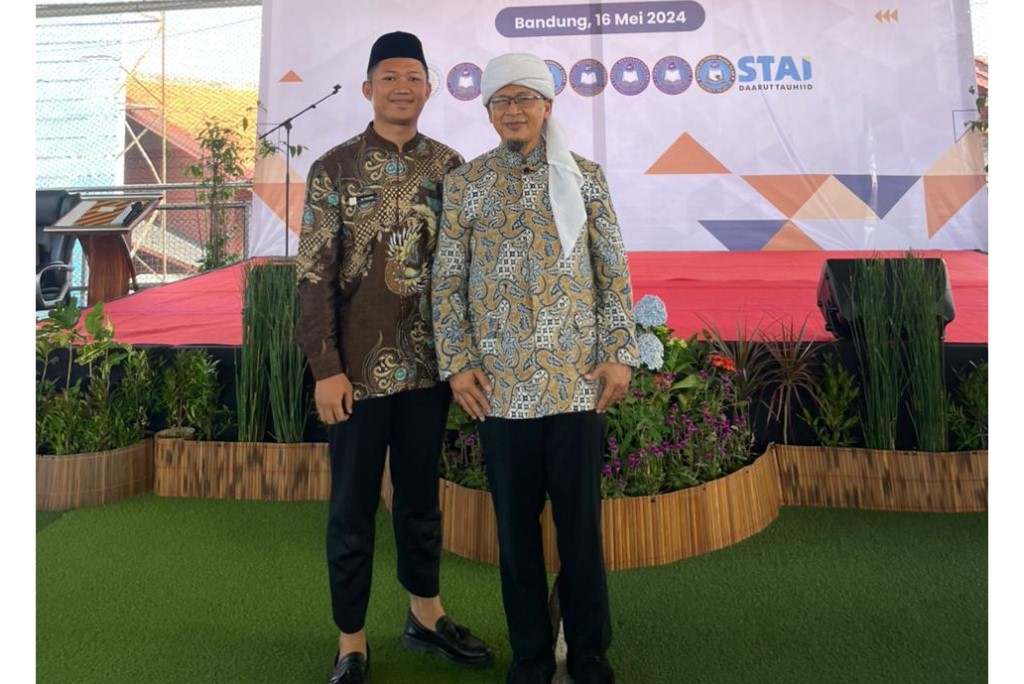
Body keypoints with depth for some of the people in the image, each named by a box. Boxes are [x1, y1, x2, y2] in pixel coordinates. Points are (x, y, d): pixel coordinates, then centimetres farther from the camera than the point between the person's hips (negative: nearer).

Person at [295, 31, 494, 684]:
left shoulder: (450, 165, 7)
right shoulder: (335, 168, 0)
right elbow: (314, 274, -4)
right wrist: (326, 367, -10)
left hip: (430, 364, 3)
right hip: (360, 368, -2)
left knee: (422, 496, 16)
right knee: (353, 506, 8)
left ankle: (425, 615, 35)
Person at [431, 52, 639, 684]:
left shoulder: (586, 177, 7)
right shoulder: (464, 183, 7)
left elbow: (614, 273, 5)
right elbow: (447, 280, 5)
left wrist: (621, 352, -3)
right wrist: (456, 361, -2)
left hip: (578, 379, 0)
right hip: (500, 383, 1)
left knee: (581, 516, 7)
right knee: (515, 520, 9)